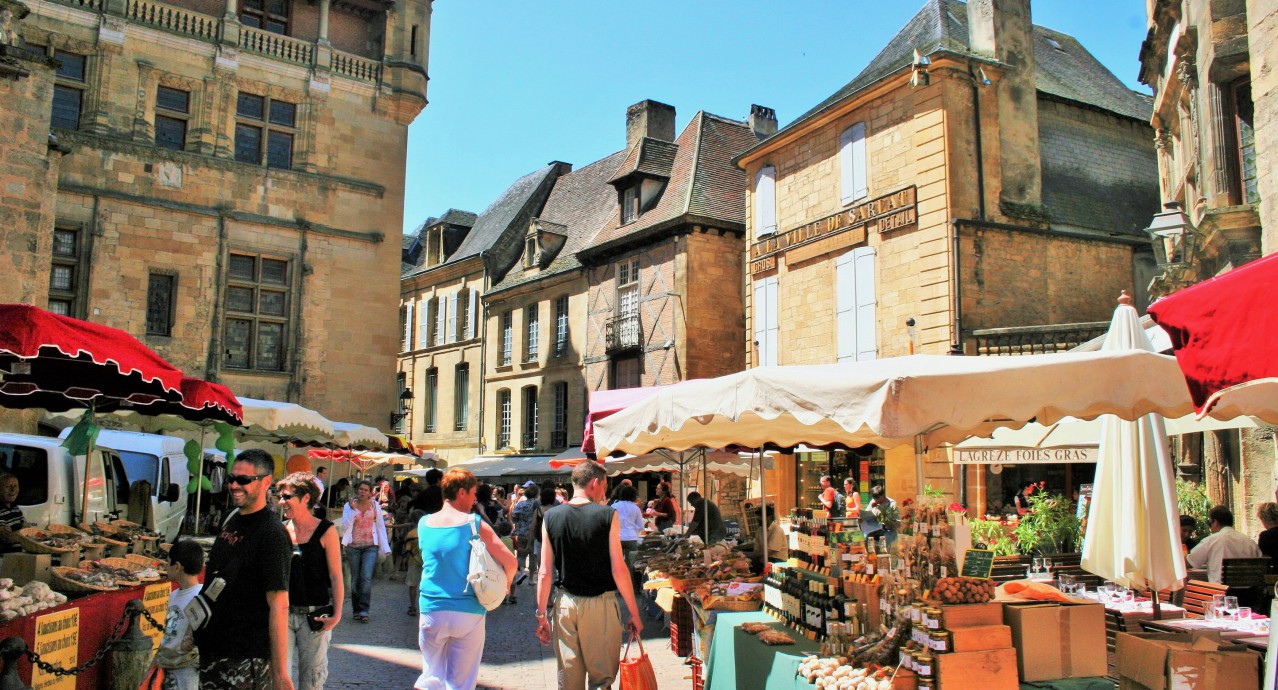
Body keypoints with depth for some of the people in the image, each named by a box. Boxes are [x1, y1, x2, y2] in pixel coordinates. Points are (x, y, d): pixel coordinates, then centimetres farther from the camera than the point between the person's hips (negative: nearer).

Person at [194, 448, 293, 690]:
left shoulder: (272, 534, -19)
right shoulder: (232, 520, 8)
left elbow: (279, 606, -23)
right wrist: (197, 633, 23)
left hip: (247, 660, -8)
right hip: (211, 651, 8)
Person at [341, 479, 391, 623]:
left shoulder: (375, 505, 5)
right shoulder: (349, 505, 3)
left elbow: (381, 526, 9)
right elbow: (345, 526, -8)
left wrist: (384, 548, 6)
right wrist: (354, 509, -18)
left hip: (370, 546, -1)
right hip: (353, 546, 1)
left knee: (366, 578, -14)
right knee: (355, 579, 7)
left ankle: (364, 611, -10)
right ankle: (356, 610, 19)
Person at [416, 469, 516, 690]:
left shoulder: (424, 523, 2)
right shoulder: (475, 524, -7)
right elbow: (510, 562, -10)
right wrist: (505, 585, 8)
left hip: (431, 611, 2)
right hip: (468, 612, -2)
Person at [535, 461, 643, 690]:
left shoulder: (551, 517, -1)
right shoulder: (607, 515, -9)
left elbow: (545, 573, 0)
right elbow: (618, 570, -9)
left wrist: (542, 615, 8)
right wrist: (634, 613, -1)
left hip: (565, 604, 3)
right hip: (601, 604, -3)